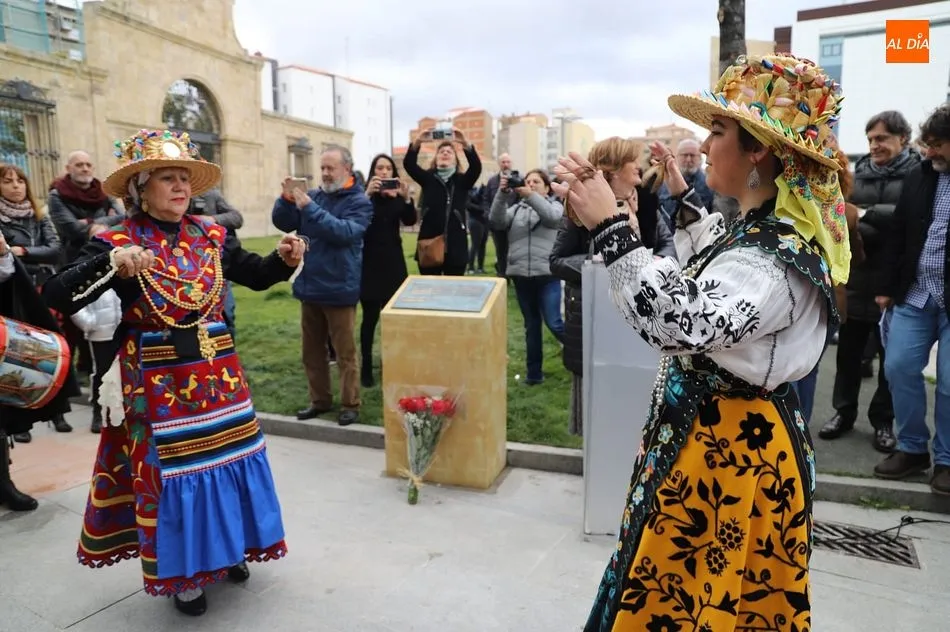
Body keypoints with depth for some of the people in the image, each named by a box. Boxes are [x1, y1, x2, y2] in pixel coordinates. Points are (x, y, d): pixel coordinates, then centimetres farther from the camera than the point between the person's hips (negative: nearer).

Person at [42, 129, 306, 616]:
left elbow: (256, 274, 10)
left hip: (217, 373, 4)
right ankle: (183, 571, 29)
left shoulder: (211, 236, 1)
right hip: (158, 383, -4)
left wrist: (285, 259, -11)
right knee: (172, 468, 8)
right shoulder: (116, 242, -10)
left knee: (225, 457, 14)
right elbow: (55, 297, -19)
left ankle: (225, 549, 37)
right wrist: (111, 263, -34)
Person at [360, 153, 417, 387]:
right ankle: (366, 366, 6)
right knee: (370, 316, -2)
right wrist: (367, 195, -32)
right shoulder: (364, 194, -3)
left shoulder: (398, 196, 6)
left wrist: (406, 197, -25)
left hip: (393, 262, 3)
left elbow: (410, 221, -9)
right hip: (369, 262, -3)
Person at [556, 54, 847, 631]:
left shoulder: (775, 253, -27)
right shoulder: (774, 231, 5)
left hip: (726, 445, -10)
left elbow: (682, 323, -42)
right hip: (732, 433, 10)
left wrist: (611, 228, -41)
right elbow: (712, 271, 26)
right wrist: (684, 198, 28)